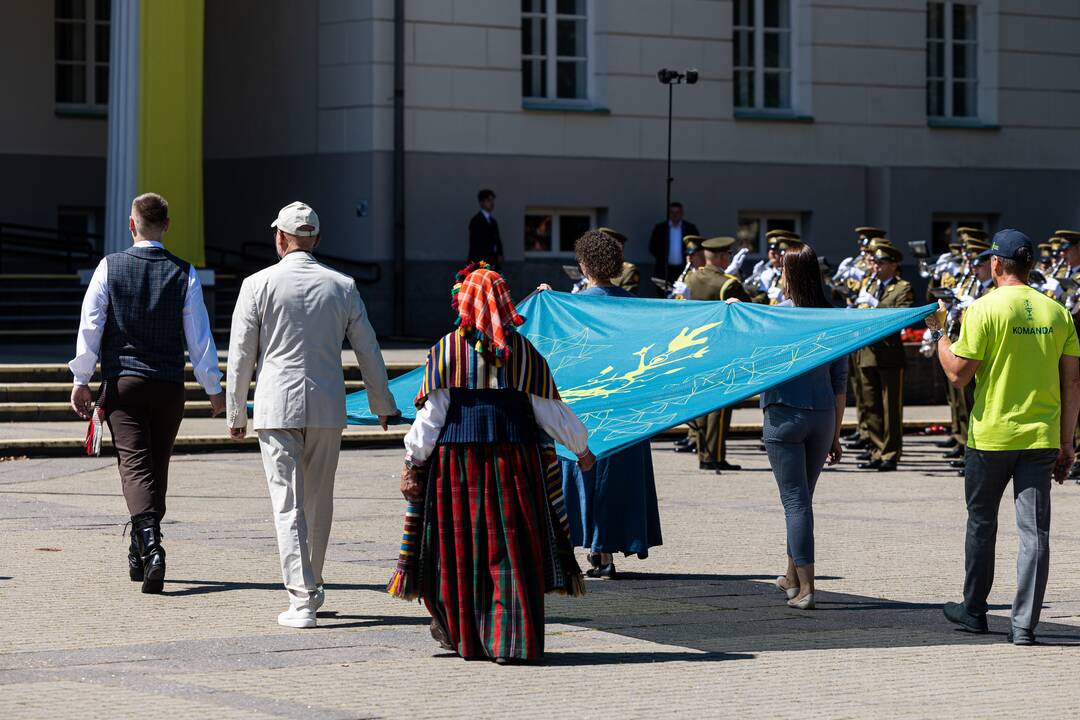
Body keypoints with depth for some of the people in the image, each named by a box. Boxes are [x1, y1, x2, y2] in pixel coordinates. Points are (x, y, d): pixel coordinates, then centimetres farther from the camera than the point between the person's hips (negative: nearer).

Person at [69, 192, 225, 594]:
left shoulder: (110, 267, -3)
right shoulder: (184, 274, -1)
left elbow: (89, 326, -4)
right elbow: (199, 335, 0)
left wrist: (81, 380, 2)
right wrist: (213, 389, 7)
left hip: (121, 381, -2)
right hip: (169, 385, 2)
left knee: (135, 464, -6)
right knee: (157, 467, 14)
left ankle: (149, 545, -28)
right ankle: (141, 555, 24)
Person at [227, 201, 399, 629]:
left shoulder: (259, 285, -3)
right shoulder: (342, 287, 4)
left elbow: (241, 356, -1)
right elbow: (369, 352, 10)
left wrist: (236, 413, 9)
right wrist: (383, 405, 24)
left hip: (277, 408, -3)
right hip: (328, 408, 3)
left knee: (289, 505, -4)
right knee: (320, 501, 16)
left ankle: (301, 600, -11)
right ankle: (311, 588, 28)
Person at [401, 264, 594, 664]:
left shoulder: (445, 352, -4)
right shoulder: (524, 353, 1)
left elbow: (430, 414, -6)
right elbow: (552, 411, 5)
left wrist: (412, 462, 1)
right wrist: (581, 449, 18)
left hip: (456, 459, -1)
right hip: (515, 460, 1)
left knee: (460, 543, 10)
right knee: (511, 545, 2)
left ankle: (462, 633, 20)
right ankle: (511, 640, -5)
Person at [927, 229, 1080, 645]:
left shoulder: (985, 309, -10)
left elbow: (959, 374, -10)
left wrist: (939, 335, 7)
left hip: (991, 435, -2)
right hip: (1042, 437, 2)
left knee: (982, 521, 15)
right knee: (1035, 529, 3)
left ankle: (974, 611, 26)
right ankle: (1025, 623, 0)